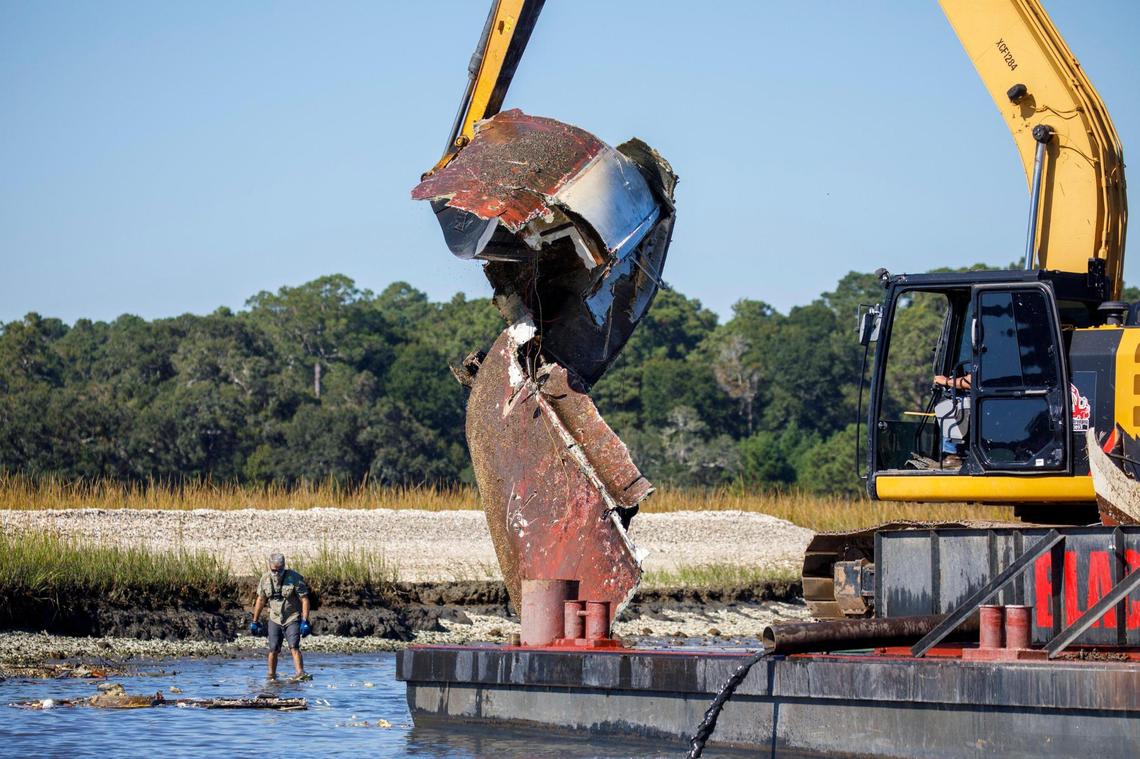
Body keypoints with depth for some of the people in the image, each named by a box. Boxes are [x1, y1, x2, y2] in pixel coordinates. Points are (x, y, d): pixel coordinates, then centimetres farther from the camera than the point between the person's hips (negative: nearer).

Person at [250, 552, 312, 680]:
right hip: (275, 620, 4)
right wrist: (255, 621, 14)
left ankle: (300, 674, -25)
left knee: (294, 647, -18)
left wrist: (305, 621, -20)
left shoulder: (295, 578, -14)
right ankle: (271, 677, 16)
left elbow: (304, 599, -13)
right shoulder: (265, 579, 0)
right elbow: (261, 600, 11)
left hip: (292, 618, -4)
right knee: (273, 650, 3)